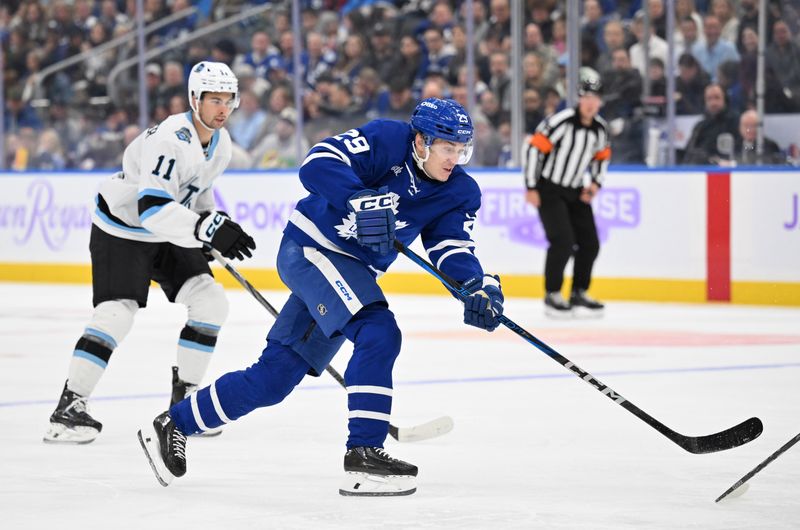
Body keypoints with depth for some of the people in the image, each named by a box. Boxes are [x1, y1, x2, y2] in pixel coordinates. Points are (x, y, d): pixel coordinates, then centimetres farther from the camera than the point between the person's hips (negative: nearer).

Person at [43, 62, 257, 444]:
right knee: (117, 311, -22)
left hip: (168, 235, 8)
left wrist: (206, 242, 16)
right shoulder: (170, 140, -29)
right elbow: (153, 208, -39)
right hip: (121, 231, -8)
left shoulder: (220, 143, -1)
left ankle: (184, 399, 9)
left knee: (210, 301, -3)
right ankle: (69, 406, -17)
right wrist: (209, 228, -46)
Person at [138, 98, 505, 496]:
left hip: (351, 271, 7)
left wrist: (479, 286, -27)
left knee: (274, 378, 7)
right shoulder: (387, 139, -18)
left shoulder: (460, 193, -1)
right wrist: (362, 202, -42)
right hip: (309, 248, -7)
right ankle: (363, 454, -24)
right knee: (378, 331, -27)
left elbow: (453, 247, -8)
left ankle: (174, 425, 23)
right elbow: (319, 163, -27)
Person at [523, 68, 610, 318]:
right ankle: (552, 295, -4)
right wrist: (531, 188, -16)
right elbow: (534, 148, -18)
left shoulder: (600, 128, 0)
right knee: (563, 241, -17)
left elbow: (602, 157, 18)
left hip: (576, 192, 7)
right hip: (549, 191, -7)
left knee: (590, 243, 4)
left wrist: (595, 183, 3)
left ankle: (578, 294, 18)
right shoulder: (560, 121, -21)